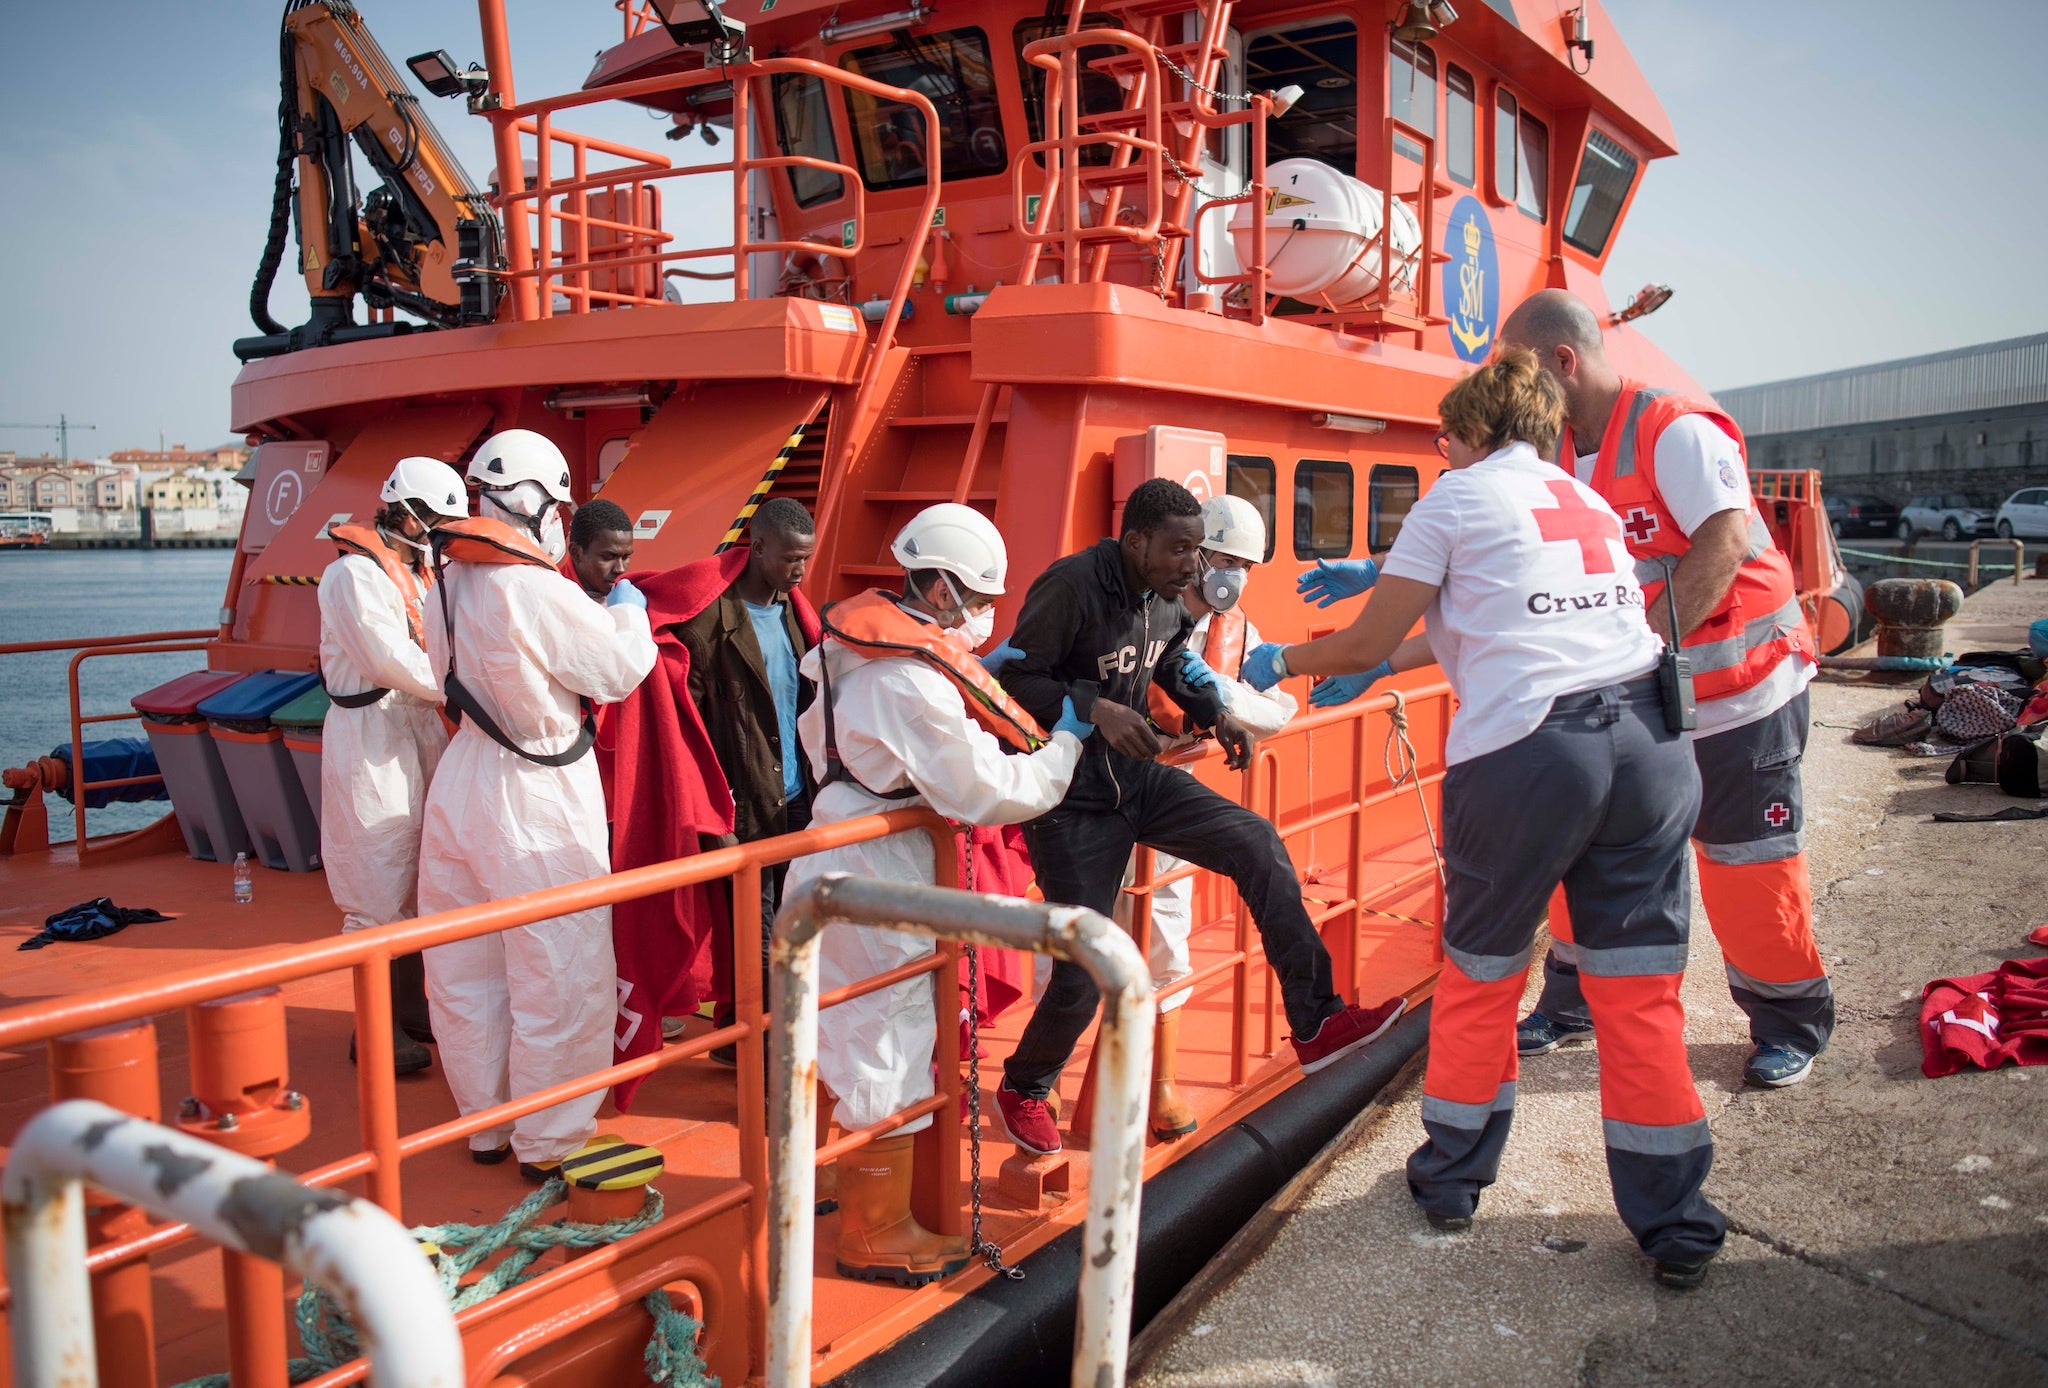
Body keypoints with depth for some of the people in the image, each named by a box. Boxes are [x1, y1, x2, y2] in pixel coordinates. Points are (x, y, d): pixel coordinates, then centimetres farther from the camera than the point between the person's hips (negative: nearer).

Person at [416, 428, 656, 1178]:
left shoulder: (446, 586, 2)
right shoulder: (541, 592, -22)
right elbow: (620, 669, -12)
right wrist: (627, 611, 9)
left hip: (462, 786, 9)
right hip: (535, 805, -8)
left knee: (467, 971, 17)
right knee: (558, 979, 5)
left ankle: (485, 1125, 34)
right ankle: (548, 1143, 17)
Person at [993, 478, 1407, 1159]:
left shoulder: (1166, 597, 3)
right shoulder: (1070, 586, -21)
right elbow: (1015, 680, -18)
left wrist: (1216, 714, 5)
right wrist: (1094, 708, -31)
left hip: (1136, 772, 7)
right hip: (1070, 795, -7)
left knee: (1255, 841, -10)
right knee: (1082, 974, -5)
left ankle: (1314, 1025, -2)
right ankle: (1022, 1089, 24)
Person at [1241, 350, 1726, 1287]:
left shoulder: (1459, 496, 5)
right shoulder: (1592, 504, 23)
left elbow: (1368, 645, 6)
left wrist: (1281, 663, 23)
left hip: (1524, 753, -5)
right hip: (1648, 744, 5)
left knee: (1479, 979, 14)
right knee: (1640, 991, 11)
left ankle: (1450, 1180, 31)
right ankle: (1675, 1229, 18)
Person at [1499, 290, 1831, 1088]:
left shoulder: (1674, 431, -19)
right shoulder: (1557, 458, 3)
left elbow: (1722, 549, -29)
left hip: (1741, 698, -7)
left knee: (1748, 866, 2)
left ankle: (1790, 1024, 23)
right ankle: (1570, 1004, 24)